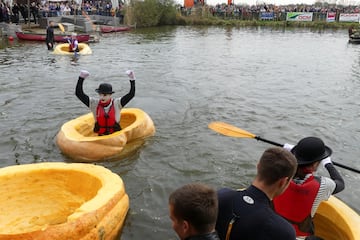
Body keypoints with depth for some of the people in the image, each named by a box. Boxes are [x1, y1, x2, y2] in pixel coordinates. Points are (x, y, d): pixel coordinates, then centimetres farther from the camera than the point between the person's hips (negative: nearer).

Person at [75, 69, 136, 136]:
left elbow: (131, 94, -6)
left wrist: (132, 79, -15)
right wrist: (81, 78, -9)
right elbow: (78, 93, -2)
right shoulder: (94, 103, 0)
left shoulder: (117, 103, -1)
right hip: (100, 136, 1)